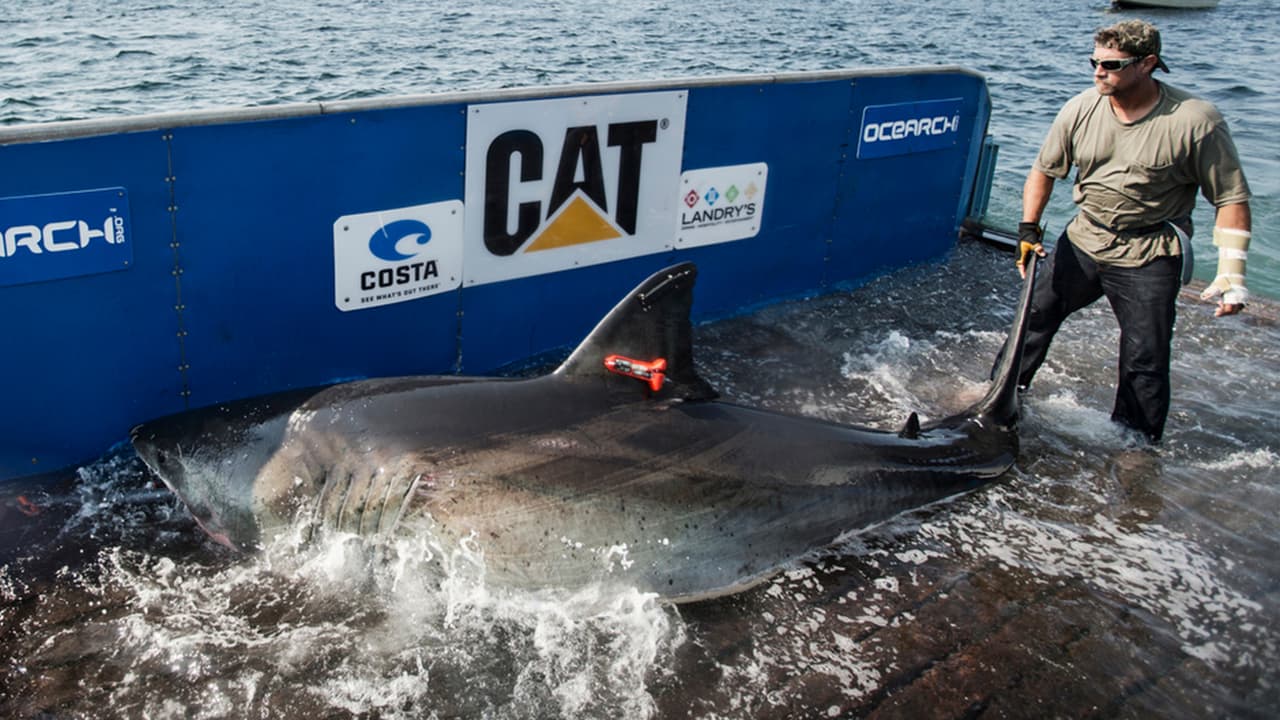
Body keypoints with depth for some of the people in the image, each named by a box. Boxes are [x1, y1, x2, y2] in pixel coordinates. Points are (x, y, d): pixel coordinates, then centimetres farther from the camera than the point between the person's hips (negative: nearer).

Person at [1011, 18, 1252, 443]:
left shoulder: (1195, 121, -16)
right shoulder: (1081, 110, -5)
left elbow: (1231, 198, -11)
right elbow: (1044, 170, 8)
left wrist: (1231, 275, -17)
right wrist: (1028, 230, -4)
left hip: (1149, 259, -4)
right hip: (1081, 242, 4)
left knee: (1145, 361, -2)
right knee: (1034, 317, 9)